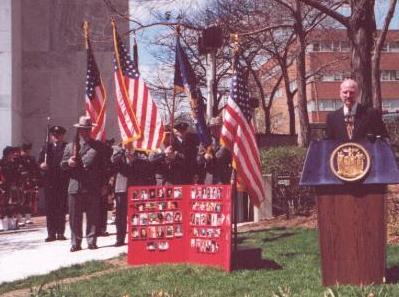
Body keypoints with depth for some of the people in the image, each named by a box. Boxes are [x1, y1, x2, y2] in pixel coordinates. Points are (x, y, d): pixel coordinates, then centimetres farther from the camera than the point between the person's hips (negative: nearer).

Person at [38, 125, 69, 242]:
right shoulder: (46, 147, 13)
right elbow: (40, 161, 9)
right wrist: (42, 165, -12)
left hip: (63, 182, -2)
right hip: (49, 182, 2)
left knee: (61, 208, 1)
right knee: (50, 208, 3)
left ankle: (60, 232, 8)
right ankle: (51, 233, 7)